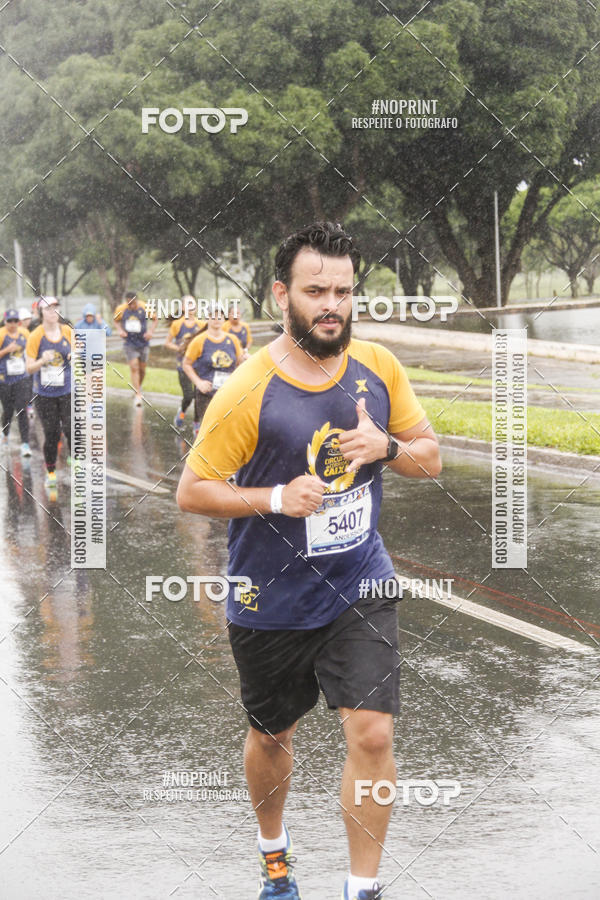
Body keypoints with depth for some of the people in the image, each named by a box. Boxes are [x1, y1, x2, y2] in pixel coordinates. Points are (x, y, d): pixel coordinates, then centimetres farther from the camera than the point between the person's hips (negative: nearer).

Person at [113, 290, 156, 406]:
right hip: (130, 343, -1)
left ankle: (139, 387, 37)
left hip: (143, 343, 1)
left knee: (142, 369, 10)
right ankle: (138, 395, -9)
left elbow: (154, 319, 6)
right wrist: (120, 330, -7)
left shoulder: (145, 308, -11)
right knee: (134, 368, -10)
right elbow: (117, 321, 11)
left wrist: (151, 331, -9)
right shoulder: (121, 309, -8)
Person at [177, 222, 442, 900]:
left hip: (361, 590, 2)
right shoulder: (248, 391, -16)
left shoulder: (378, 368, -4)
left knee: (371, 734, -10)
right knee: (271, 736, 17)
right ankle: (272, 845, 46)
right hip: (272, 603, -2)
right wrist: (276, 497, -23)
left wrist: (387, 445, -15)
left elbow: (430, 458, 7)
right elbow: (191, 492, -10)